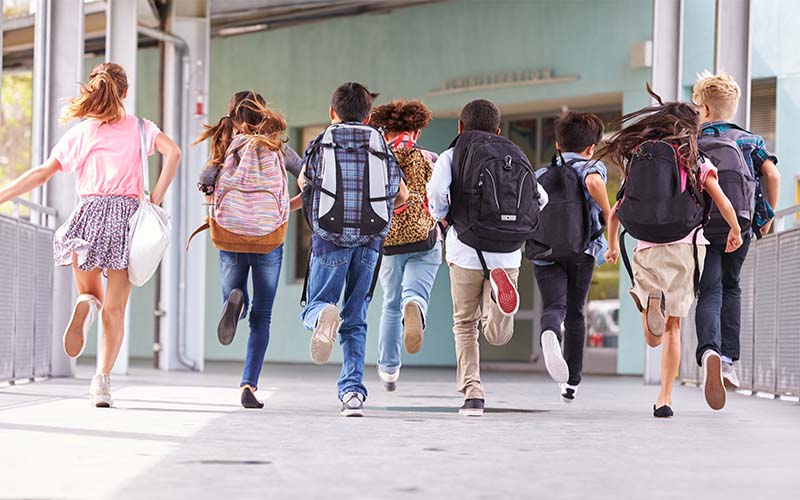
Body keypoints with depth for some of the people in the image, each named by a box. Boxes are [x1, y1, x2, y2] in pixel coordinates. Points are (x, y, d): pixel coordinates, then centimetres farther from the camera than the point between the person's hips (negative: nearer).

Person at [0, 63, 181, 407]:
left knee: (91, 293, 18)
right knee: (115, 308, 3)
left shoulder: (80, 132, 10)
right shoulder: (139, 127, 10)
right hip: (127, 213, 0)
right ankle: (102, 379, -11)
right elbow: (173, 152, -7)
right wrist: (156, 199, -3)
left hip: (89, 213, 0)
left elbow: (43, 173, 5)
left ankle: (86, 306, -21)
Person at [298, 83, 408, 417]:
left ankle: (323, 315, -30)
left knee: (314, 306, 7)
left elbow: (302, 183, 25)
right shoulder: (381, 147, 12)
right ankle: (352, 390, -2)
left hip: (330, 236, -2)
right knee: (355, 320, 10)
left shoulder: (320, 144, 7)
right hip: (370, 239, 2)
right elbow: (402, 195, 22)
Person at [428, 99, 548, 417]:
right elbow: (540, 197, 9)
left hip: (466, 250, -2)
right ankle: (498, 291, -29)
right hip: (507, 251, 2)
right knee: (498, 335, 3)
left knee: (465, 324, 13)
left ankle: (472, 394, 2)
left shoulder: (451, 156, 5)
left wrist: (443, 217, 6)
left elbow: (436, 191, -13)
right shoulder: (513, 157, 15)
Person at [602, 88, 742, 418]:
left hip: (648, 251, 1)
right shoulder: (696, 162, 3)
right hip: (687, 246, -1)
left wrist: (612, 245, 29)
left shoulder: (637, 159, 10)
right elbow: (723, 204, -3)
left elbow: (615, 212, 12)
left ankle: (650, 301, -32)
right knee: (673, 326, 12)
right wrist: (735, 232, 17)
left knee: (654, 338, 2)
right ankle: (664, 398, 4)